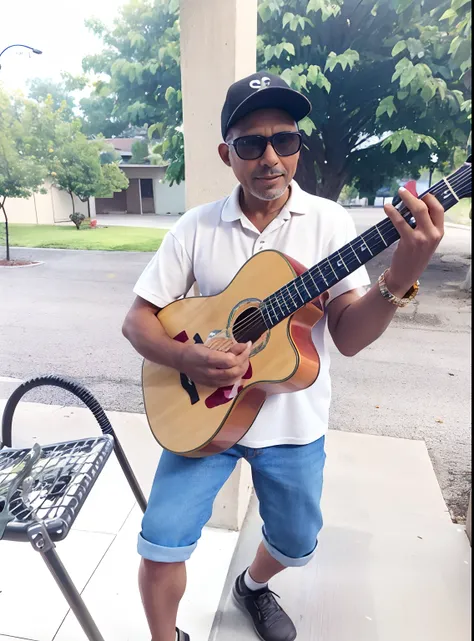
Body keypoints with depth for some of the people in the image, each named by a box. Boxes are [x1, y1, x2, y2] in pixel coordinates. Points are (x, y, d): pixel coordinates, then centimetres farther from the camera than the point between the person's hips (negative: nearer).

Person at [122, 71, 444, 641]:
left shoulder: (328, 221, -8)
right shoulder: (196, 227, -6)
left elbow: (349, 337, -16)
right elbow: (137, 320, -4)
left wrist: (400, 280, -34)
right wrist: (185, 358, -23)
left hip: (293, 423, 1)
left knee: (295, 545, 18)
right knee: (160, 544, -2)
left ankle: (253, 587, 55)